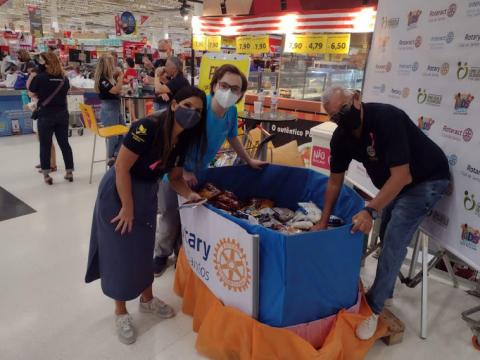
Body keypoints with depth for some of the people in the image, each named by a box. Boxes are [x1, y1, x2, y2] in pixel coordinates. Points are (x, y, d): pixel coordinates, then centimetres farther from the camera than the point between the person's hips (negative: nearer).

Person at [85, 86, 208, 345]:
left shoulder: (183, 139, -5)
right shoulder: (148, 127, -28)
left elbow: (175, 178, 4)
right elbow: (121, 167, -25)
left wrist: (189, 194, -15)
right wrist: (127, 207, -19)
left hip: (147, 194, 7)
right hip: (118, 192, -7)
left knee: (144, 248, 19)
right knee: (121, 251, 6)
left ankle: (147, 299, 41)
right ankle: (121, 312, 27)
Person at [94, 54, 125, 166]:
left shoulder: (110, 77, 9)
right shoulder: (102, 79, -16)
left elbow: (118, 90, 17)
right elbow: (114, 90, -26)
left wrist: (118, 78, 6)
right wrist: (121, 78, -14)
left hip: (116, 107, 9)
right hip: (108, 109, -9)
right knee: (112, 135, -1)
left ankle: (116, 155, 22)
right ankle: (111, 158, 14)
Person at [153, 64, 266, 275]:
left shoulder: (231, 111, -12)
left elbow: (233, 138, 9)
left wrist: (249, 161, 16)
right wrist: (181, 172, -24)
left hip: (199, 172, 5)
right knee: (170, 216, 8)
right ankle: (161, 254, 33)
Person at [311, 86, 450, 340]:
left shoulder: (386, 118, -32)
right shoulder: (341, 137, -10)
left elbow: (402, 176, -34)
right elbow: (335, 181, -1)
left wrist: (370, 211, -38)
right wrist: (323, 222, 0)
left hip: (426, 180, -7)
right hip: (393, 182, 7)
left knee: (393, 242, -14)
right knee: (386, 238, 14)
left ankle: (373, 308, -1)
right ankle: (385, 291, 35)